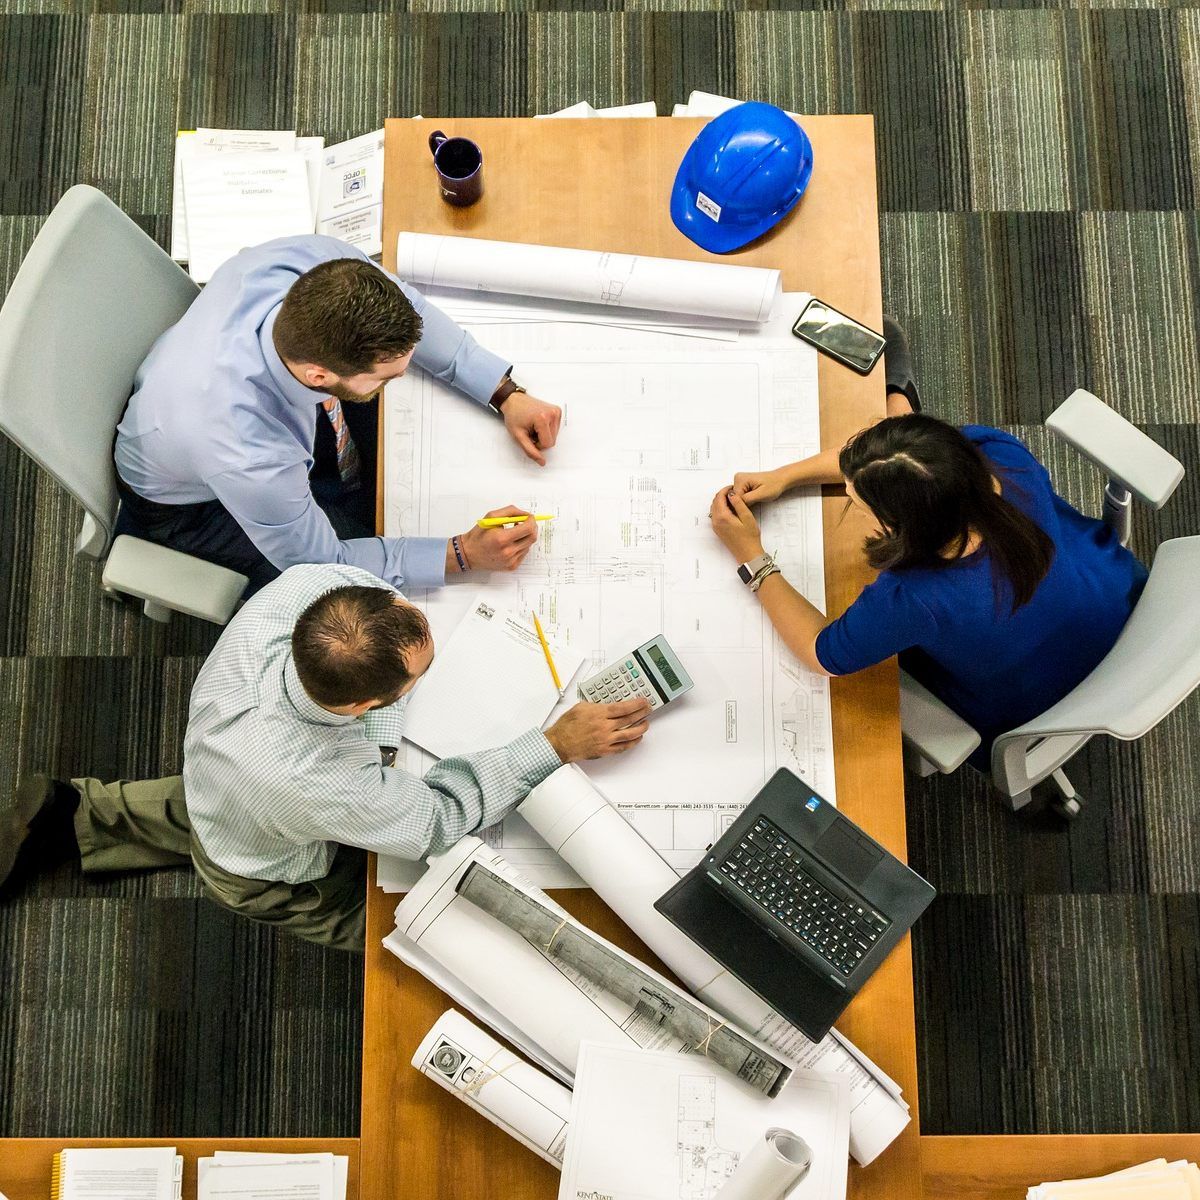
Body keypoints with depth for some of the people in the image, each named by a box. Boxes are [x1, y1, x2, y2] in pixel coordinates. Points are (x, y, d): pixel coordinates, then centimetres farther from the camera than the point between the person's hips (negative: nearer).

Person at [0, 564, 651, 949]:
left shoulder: (302, 589, -40)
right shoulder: (326, 787, -50)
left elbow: (352, 569, -13)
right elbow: (439, 818, -30)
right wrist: (558, 744, -30)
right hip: (270, 876, -5)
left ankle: (73, 816, 37)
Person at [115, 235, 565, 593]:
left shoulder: (316, 262, -36)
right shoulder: (250, 460, -47)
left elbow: (407, 308, -13)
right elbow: (321, 561, -27)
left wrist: (506, 394, -19)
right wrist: (463, 554, -29)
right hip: (191, 500, -5)